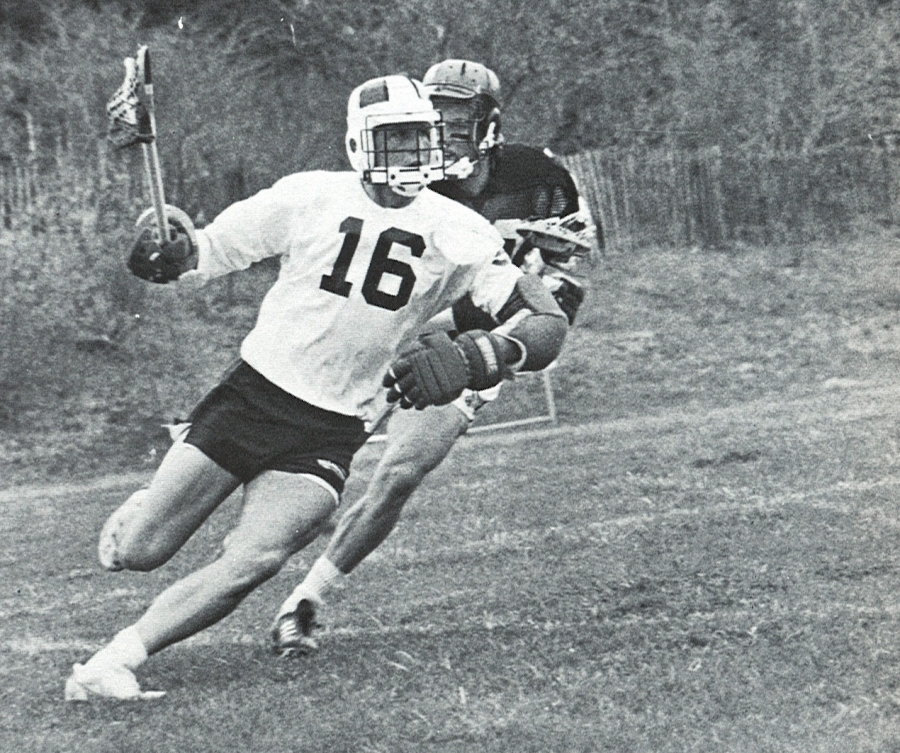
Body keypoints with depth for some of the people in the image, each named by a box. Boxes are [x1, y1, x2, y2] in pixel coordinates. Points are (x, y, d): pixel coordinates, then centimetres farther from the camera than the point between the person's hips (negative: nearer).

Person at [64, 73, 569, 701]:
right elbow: (207, 252, 5)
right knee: (135, 554, -3)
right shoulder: (309, 198, -5)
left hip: (332, 432, 0)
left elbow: (547, 323, -8)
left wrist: (471, 357, -26)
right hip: (253, 392, 0)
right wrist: (168, 253, -19)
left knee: (253, 565, -23)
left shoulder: (459, 236, -4)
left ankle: (114, 663, -11)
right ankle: (150, 508, 34)